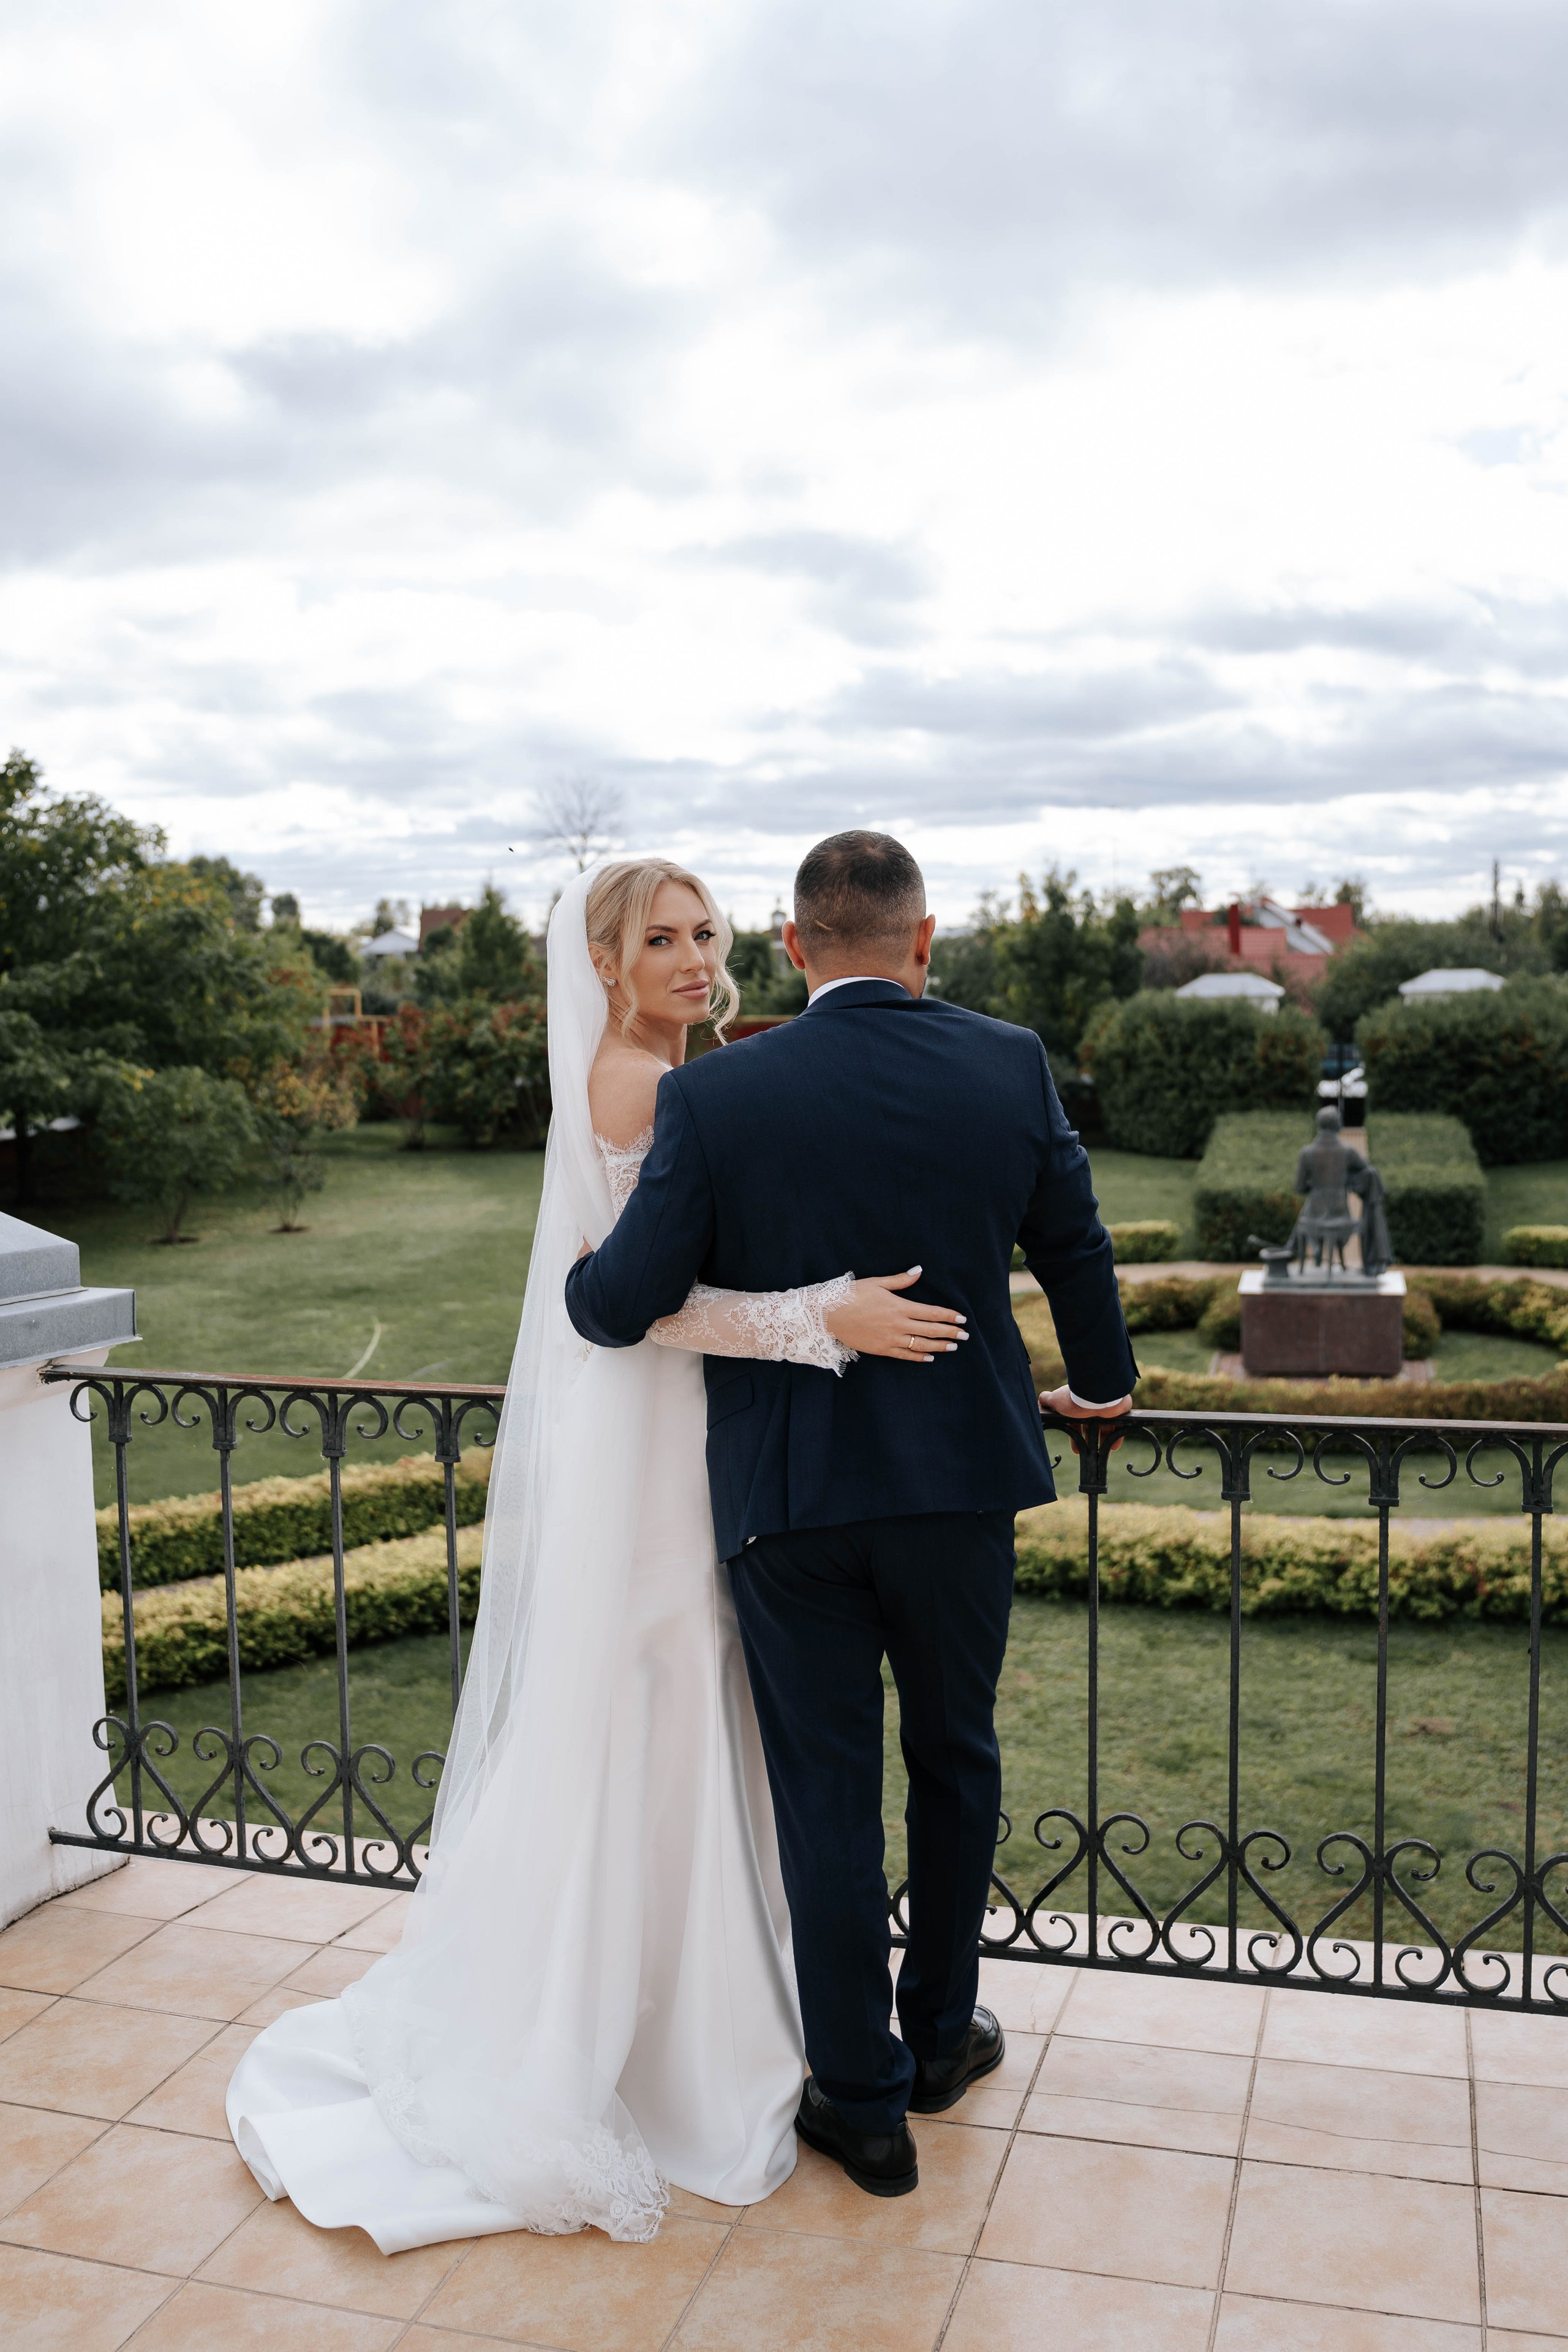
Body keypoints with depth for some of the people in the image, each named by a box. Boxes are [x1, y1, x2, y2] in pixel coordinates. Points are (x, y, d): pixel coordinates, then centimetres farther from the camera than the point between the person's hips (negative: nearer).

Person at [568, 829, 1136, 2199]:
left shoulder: (716, 1097, -13)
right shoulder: (1010, 1066, -5)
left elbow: (623, 1305, -13)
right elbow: (1076, 1251, 7)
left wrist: (577, 1275, 12)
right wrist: (1102, 1378, 26)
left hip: (787, 1495, -2)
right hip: (961, 1480, 2)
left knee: (827, 1795, 11)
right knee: (956, 1760, 22)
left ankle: (866, 2101, 25)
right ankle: (941, 2034, 40)